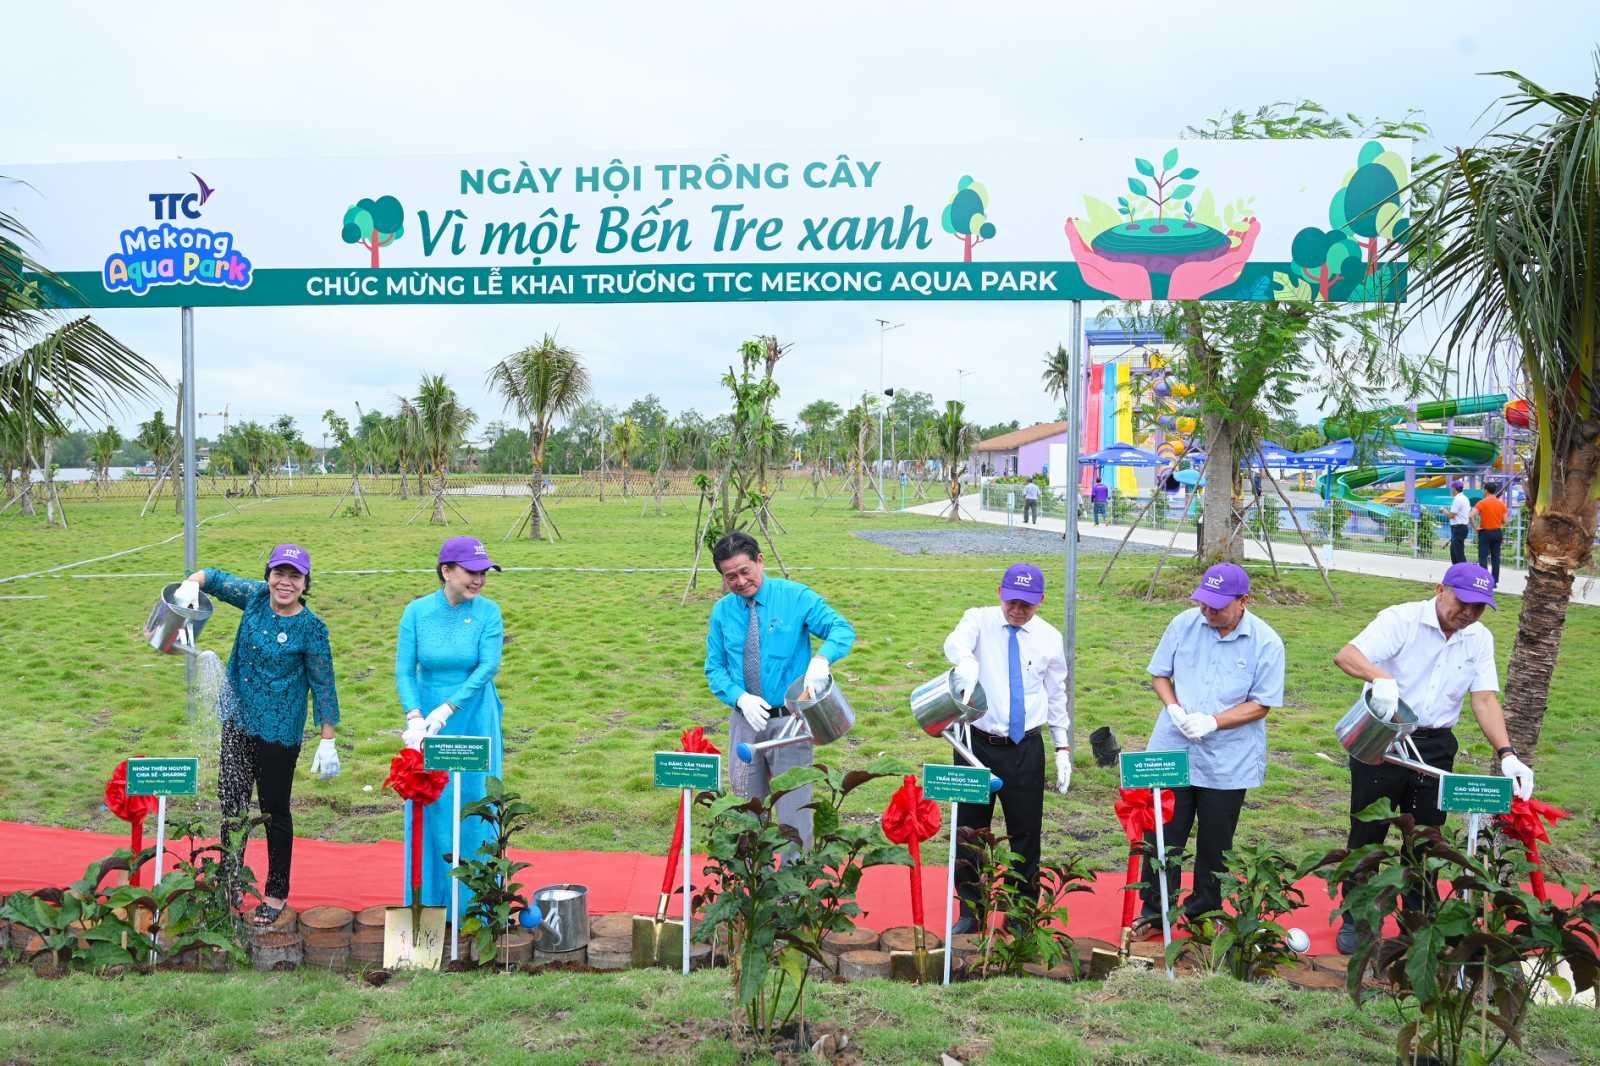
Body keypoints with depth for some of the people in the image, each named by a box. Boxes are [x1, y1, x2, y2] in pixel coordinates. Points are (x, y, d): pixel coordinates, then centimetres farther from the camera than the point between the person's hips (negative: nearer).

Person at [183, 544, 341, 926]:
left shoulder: (311, 628, -14)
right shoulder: (256, 597, -2)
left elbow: (323, 686, -10)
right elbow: (215, 578, 9)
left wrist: (328, 742, -11)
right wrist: (192, 583, -16)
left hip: (279, 732, -5)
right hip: (239, 720, 5)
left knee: (274, 809, 6)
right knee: (231, 803, 10)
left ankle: (277, 894, 22)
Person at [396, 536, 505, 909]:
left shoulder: (488, 611, -7)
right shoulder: (417, 611, -5)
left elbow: (488, 667, -15)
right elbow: (404, 671, -7)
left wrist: (445, 710, -22)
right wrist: (415, 719, -21)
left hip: (474, 723, -1)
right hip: (427, 721, 1)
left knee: (474, 806, 4)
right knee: (429, 809, 7)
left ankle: (474, 903, 17)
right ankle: (429, 902, 20)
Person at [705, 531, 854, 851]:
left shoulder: (796, 597, -6)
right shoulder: (722, 611, 4)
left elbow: (842, 629, -13)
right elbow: (715, 669, 4)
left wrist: (821, 658, -34)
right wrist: (740, 698, -16)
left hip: (789, 721, -3)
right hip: (745, 720, 3)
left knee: (793, 808, -1)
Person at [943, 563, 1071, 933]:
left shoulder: (1049, 637, 3)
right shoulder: (979, 620, -5)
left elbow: (1056, 695, 12)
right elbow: (955, 643, -29)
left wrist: (1063, 748, 8)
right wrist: (967, 662, -52)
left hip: (1026, 748, 1)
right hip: (978, 743, -1)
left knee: (1026, 832, 8)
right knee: (970, 829, 8)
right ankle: (970, 910, 24)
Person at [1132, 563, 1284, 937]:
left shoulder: (1266, 643, -9)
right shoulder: (1184, 624, -3)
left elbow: (1260, 705, -8)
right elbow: (1159, 674, 8)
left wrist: (1212, 722, -20)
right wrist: (1174, 708, -11)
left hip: (1228, 761, -1)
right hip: (1172, 751, 1)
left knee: (1215, 843, 13)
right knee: (1162, 835, 5)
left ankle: (1204, 912, 31)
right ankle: (1154, 912, 19)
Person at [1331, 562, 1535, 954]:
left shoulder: (1480, 639, 2)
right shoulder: (1402, 619, -14)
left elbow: (1485, 700, -3)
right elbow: (1346, 655, -27)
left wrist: (1506, 753, -18)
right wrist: (1380, 677, -48)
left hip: (1435, 748, 4)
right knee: (1367, 834, 5)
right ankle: (1355, 919, 19)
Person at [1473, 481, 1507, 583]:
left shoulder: (1482, 502, -10)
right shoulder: (1501, 503, 4)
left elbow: (1472, 515, -22)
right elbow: (1504, 520, 2)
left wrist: (1475, 527, -12)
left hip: (1485, 532, -4)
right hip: (1497, 532, 4)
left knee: (1483, 557, -2)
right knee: (1495, 557, 9)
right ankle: (1495, 581, 10)